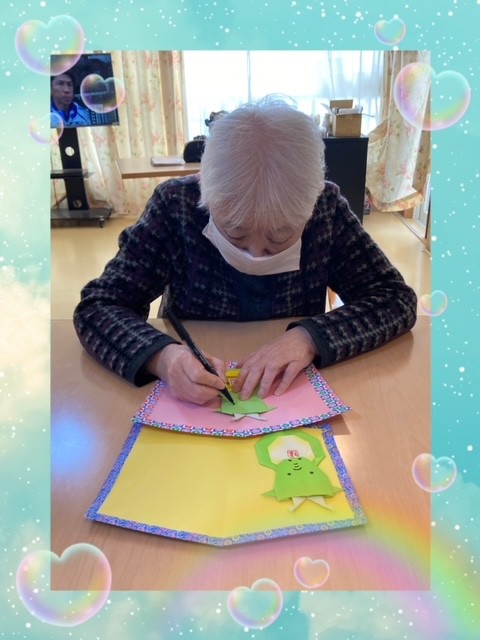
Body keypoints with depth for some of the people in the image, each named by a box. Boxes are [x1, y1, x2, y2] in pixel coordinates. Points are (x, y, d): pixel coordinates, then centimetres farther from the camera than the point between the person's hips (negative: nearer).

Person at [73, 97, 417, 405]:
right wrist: (161, 356, -34)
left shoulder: (326, 207, -13)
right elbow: (98, 306, -15)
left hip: (294, 401, 2)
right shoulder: (176, 204, -16)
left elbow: (397, 297, -10)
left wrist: (310, 336, -26)